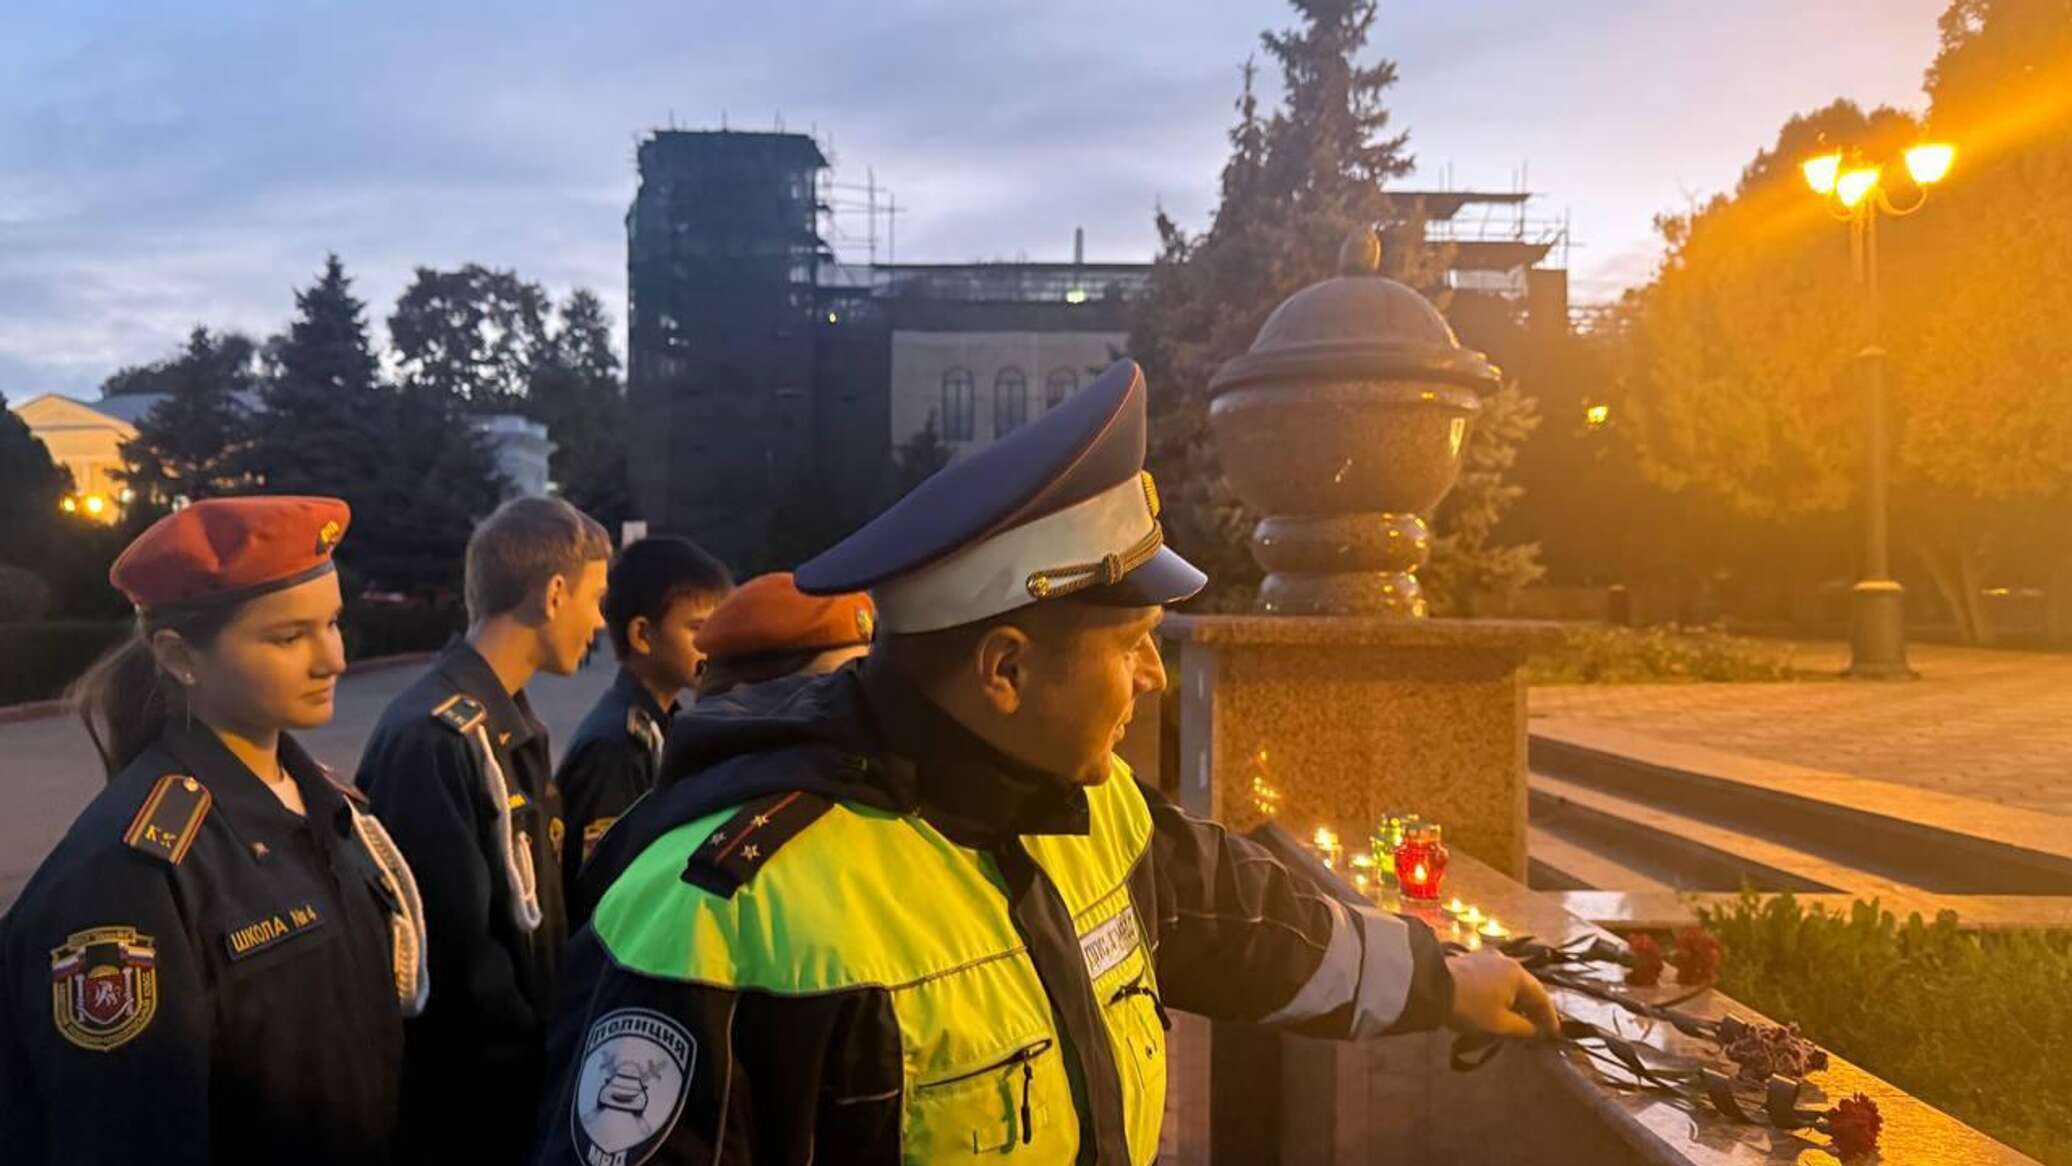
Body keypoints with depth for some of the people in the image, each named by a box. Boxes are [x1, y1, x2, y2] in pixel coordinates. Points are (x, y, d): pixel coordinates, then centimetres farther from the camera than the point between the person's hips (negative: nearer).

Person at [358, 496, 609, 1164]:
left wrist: (549, 1044, 9)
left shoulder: (510, 724, 7)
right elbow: (455, 953, -24)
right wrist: (542, 1062, -14)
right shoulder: (432, 738, -24)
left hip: (522, 1071, 8)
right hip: (467, 1096, -8)